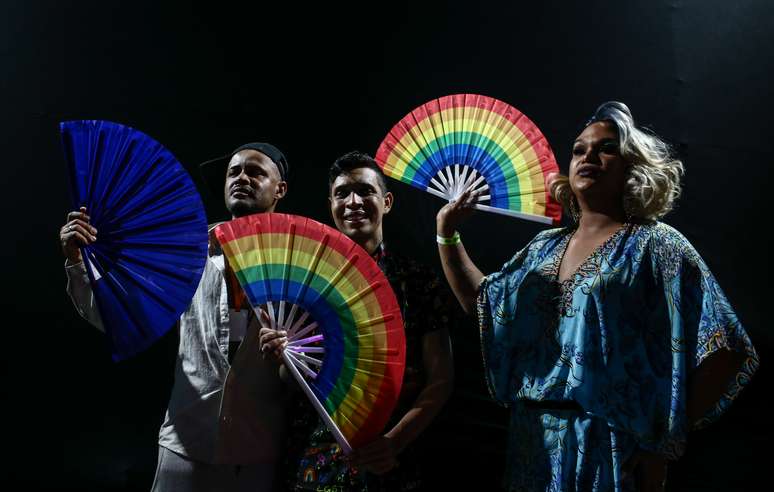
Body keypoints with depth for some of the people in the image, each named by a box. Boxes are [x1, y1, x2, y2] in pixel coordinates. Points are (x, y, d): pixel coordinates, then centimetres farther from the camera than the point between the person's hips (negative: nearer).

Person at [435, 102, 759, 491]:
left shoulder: (655, 245, -9)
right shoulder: (543, 248, 9)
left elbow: (722, 353, -13)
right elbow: (480, 301, 18)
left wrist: (665, 444, -15)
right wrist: (447, 234, 9)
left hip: (613, 448, -5)